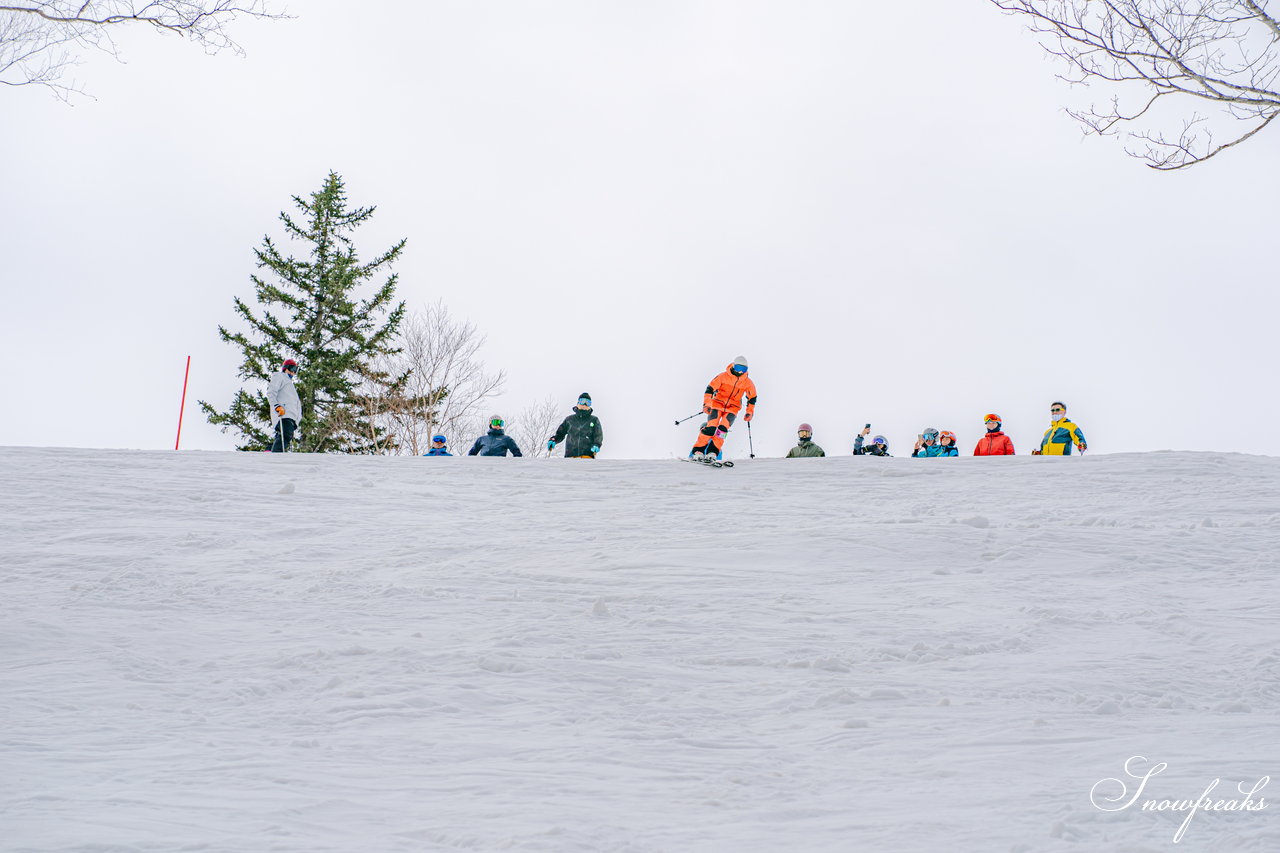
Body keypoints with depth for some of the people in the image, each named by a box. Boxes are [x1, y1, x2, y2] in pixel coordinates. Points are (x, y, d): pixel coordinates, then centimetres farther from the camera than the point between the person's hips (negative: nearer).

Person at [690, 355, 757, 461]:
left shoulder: (748, 383, -1)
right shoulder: (723, 377, -9)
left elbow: (752, 398, 13)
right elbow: (710, 389, -9)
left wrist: (749, 412, 6)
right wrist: (706, 404, -20)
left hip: (732, 408, 2)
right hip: (718, 404, -2)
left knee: (723, 428, -20)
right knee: (711, 427, -18)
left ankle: (713, 452, -17)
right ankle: (698, 451, -14)